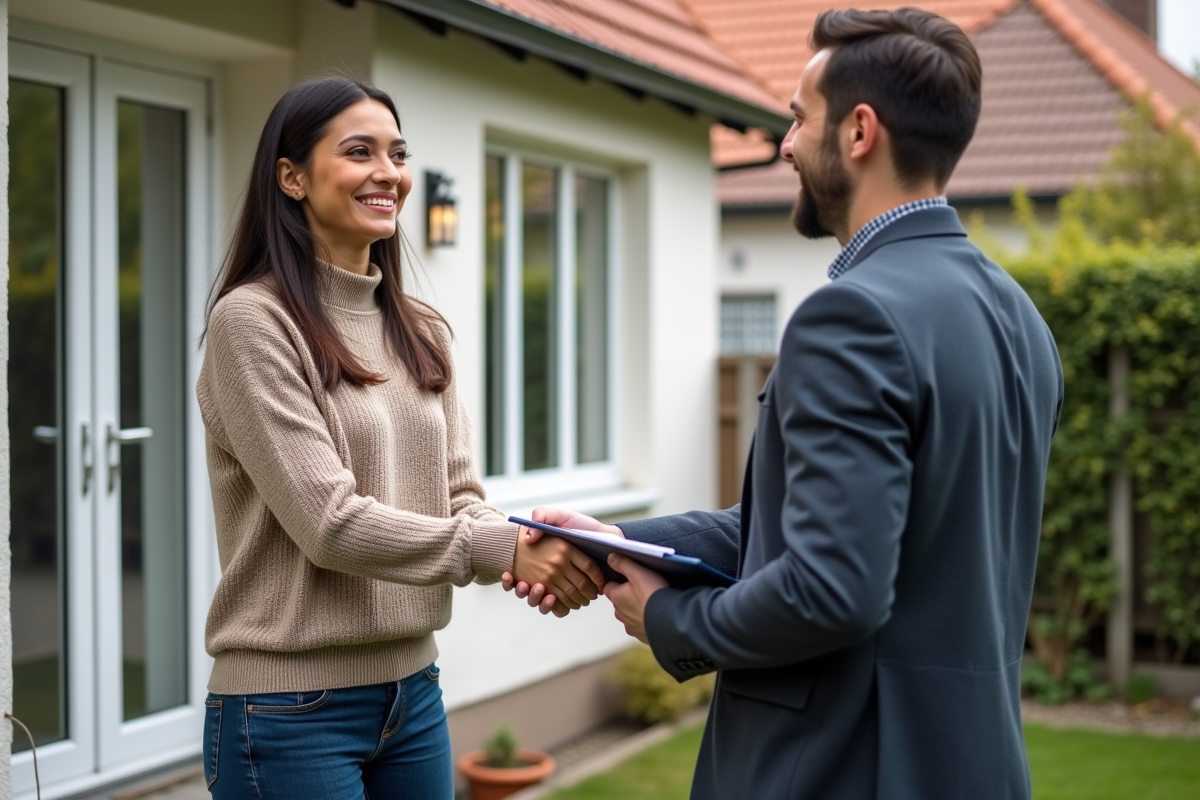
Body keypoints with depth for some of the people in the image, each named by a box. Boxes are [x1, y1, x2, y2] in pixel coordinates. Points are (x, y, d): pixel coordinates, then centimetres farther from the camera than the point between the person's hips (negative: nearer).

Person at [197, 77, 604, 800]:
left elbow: (459, 500, 4)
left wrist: (540, 546, -17)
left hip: (414, 689, 6)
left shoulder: (422, 333, 10)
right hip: (293, 707, -6)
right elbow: (328, 521, -18)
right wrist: (505, 548, -24)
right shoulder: (252, 321, -11)